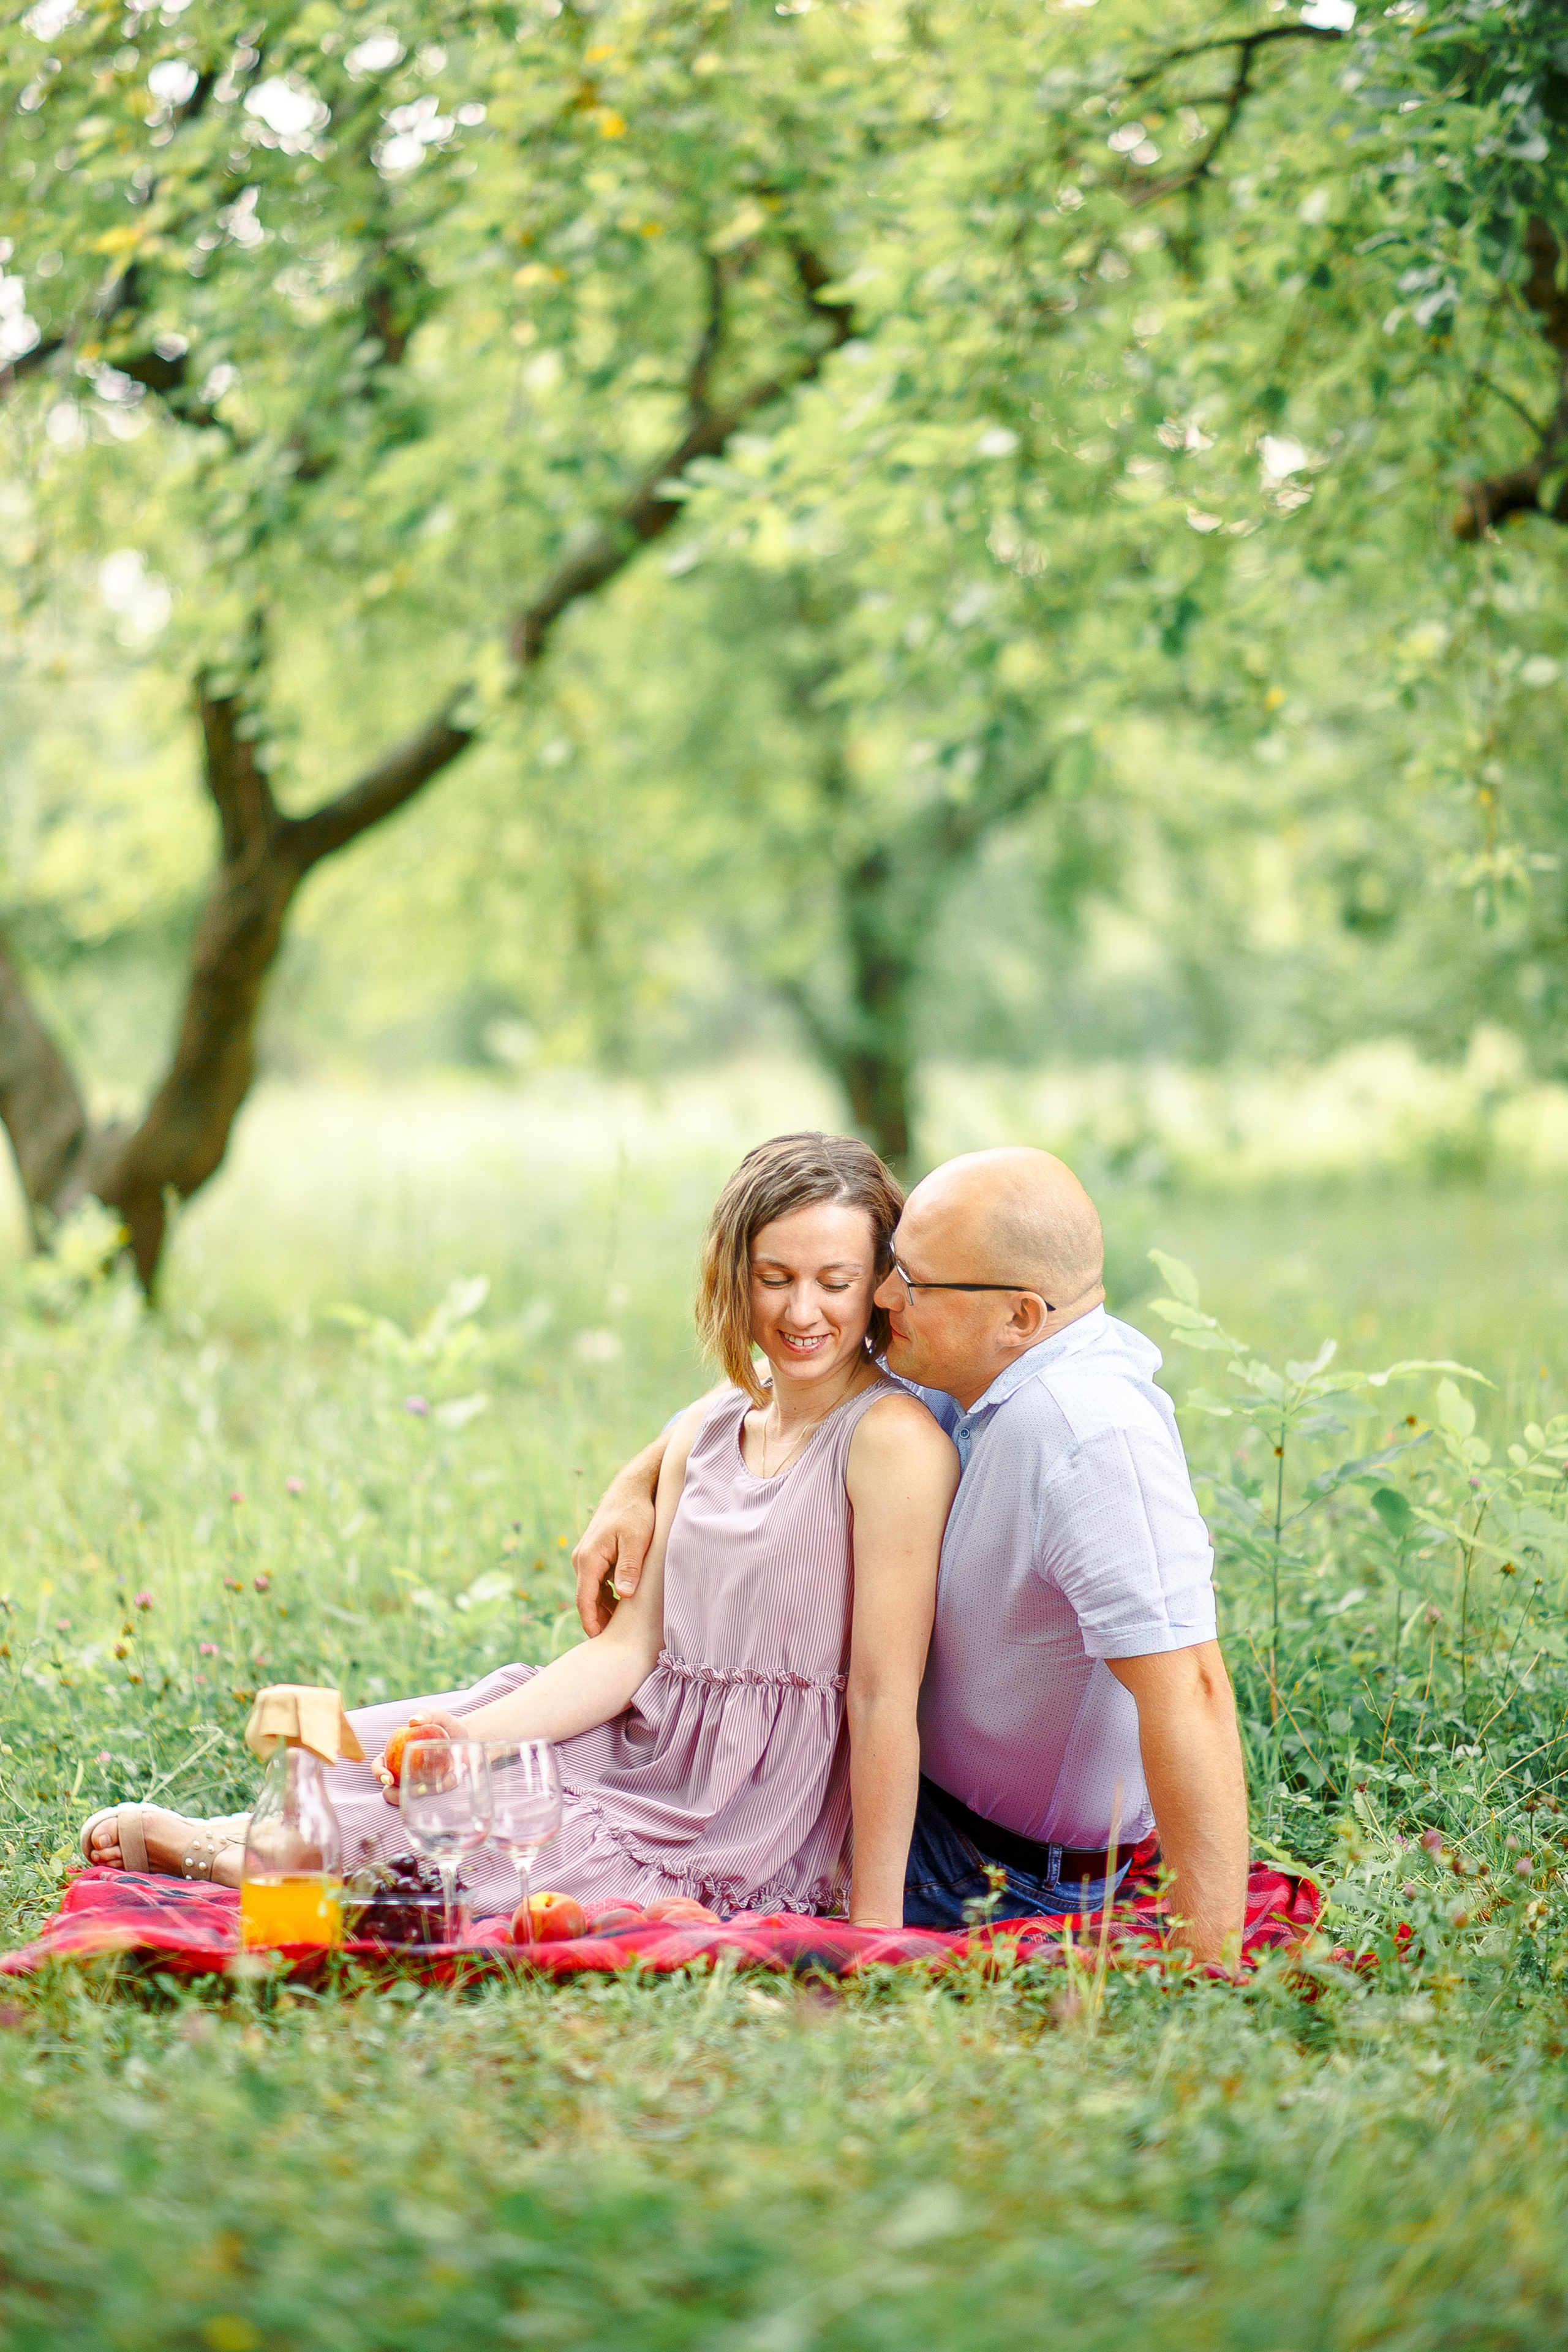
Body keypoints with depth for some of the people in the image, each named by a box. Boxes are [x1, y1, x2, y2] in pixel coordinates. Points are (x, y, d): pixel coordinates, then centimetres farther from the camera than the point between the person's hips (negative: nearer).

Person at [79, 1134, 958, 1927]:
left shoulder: (894, 1440, -16)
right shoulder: (709, 1428, 8)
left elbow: (886, 1699, -19)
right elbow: (630, 1647, 5)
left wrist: (874, 1927, -19)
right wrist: (471, 1734, -11)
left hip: (744, 1831, -7)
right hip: (648, 1745, 7)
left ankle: (204, 1849, 9)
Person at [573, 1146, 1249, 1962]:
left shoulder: (1094, 1433, -34)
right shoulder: (963, 1375, -5)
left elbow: (1185, 1688, -38)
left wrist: (1213, 1959, -40)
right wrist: (636, 1484, 0)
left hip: (1005, 1882, -9)